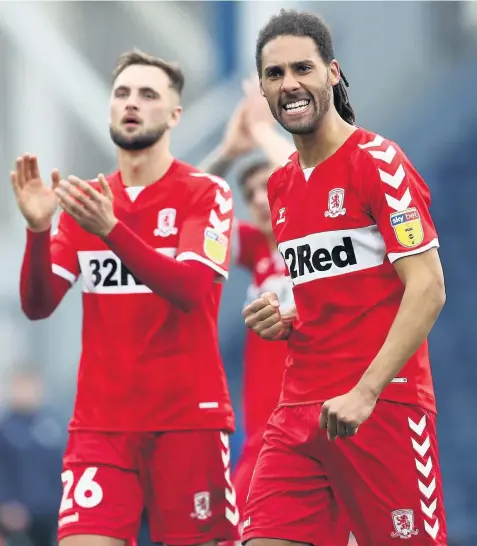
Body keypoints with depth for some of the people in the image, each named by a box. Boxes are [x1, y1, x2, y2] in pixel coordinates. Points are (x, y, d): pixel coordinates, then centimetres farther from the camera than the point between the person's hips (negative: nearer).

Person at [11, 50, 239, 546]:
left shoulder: (205, 194, -2)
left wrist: (110, 230, -30)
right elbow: (37, 306, 3)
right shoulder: (85, 201, 11)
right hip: (100, 423, 3)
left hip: (189, 417, -3)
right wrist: (37, 230, -15)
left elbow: (190, 288, -19)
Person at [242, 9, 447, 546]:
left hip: (382, 404, -6)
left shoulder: (378, 161, -6)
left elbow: (427, 289, -13)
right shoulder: (280, 186, 15)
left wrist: (365, 392, -21)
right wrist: (282, 322, 4)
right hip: (300, 410, 6)